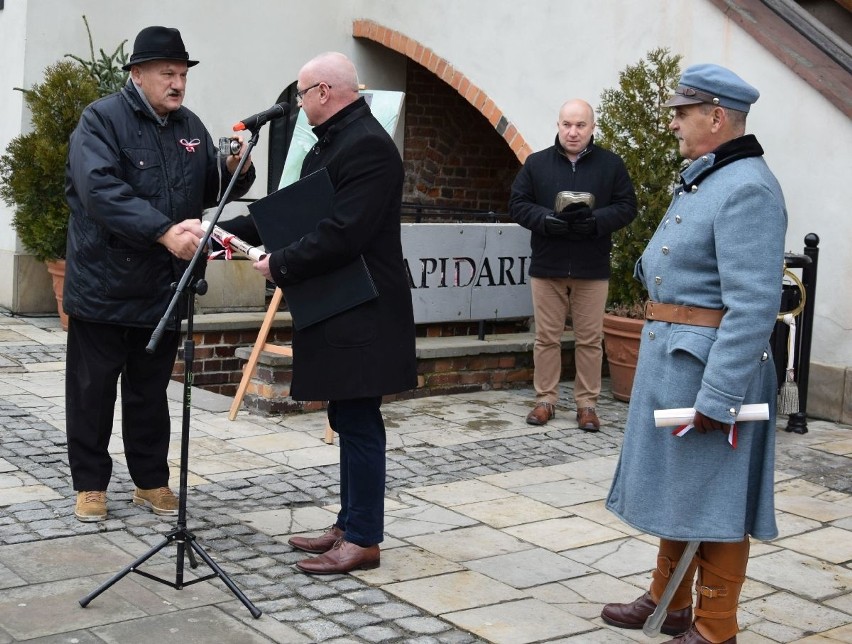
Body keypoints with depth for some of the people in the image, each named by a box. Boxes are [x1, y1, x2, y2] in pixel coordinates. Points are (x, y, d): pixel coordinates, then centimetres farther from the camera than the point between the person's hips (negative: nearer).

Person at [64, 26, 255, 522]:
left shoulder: (190, 126, 9)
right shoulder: (101, 120, -10)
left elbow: (212, 189, 14)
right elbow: (102, 190, -25)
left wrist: (236, 171, -9)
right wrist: (164, 231, -35)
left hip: (163, 287, 5)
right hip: (104, 285, -5)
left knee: (151, 391, 15)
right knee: (92, 389, 6)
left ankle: (152, 480, 25)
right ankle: (91, 484, 19)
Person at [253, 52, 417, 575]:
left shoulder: (368, 146, -17)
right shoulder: (333, 142, 15)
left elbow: (342, 234, -25)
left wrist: (280, 266, -15)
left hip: (362, 316, -10)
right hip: (339, 312, 10)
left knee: (359, 423, -3)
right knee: (349, 421, 15)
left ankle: (364, 540, 6)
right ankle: (350, 526, 24)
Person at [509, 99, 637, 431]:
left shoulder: (611, 164, 3)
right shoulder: (536, 163, 4)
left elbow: (627, 206, 1)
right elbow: (518, 204, 2)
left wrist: (596, 220, -18)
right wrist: (546, 219, -17)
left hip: (592, 268, -1)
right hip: (547, 266, 1)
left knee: (590, 340, 5)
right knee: (546, 337, 7)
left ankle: (587, 403, 14)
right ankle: (545, 399, 18)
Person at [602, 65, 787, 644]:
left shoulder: (747, 189, -19)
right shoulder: (701, 180, 13)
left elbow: (754, 305, -25)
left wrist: (718, 395, -26)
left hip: (711, 369, -10)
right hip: (669, 361, 10)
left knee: (714, 500, 1)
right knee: (673, 484, 19)